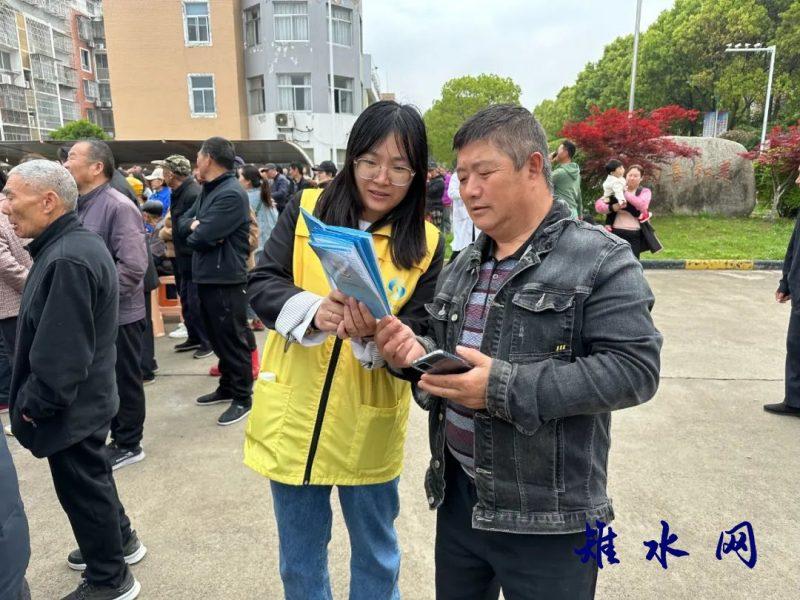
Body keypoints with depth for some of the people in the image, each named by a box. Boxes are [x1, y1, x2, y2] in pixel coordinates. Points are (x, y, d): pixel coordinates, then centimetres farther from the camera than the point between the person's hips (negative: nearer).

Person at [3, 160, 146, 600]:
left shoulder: (67, 260, -28)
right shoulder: (77, 243, 6)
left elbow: (61, 353, -29)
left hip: (68, 406, -10)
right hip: (84, 397, 10)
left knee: (82, 488, 7)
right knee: (92, 478, 25)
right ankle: (119, 541, 44)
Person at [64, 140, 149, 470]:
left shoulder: (118, 207, -17)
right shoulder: (79, 205, 9)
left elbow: (133, 266, -24)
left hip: (118, 315, -8)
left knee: (124, 381, 7)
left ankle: (128, 444, 23)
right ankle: (116, 436, 34)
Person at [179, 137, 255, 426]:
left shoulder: (232, 194, -19)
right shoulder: (208, 190, 14)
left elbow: (201, 237, -23)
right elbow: (184, 221, 13)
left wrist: (195, 231, 0)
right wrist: (195, 224, -9)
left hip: (226, 280, -10)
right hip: (206, 276, 10)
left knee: (232, 339, 0)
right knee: (217, 337, 18)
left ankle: (243, 397, 13)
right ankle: (227, 386, 33)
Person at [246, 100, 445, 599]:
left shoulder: (426, 244, -5)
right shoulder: (306, 210, -3)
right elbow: (261, 283, -7)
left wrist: (374, 335, -29)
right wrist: (312, 311, -27)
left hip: (368, 426, -1)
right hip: (294, 417, 1)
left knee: (376, 554, 22)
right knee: (299, 559, 22)